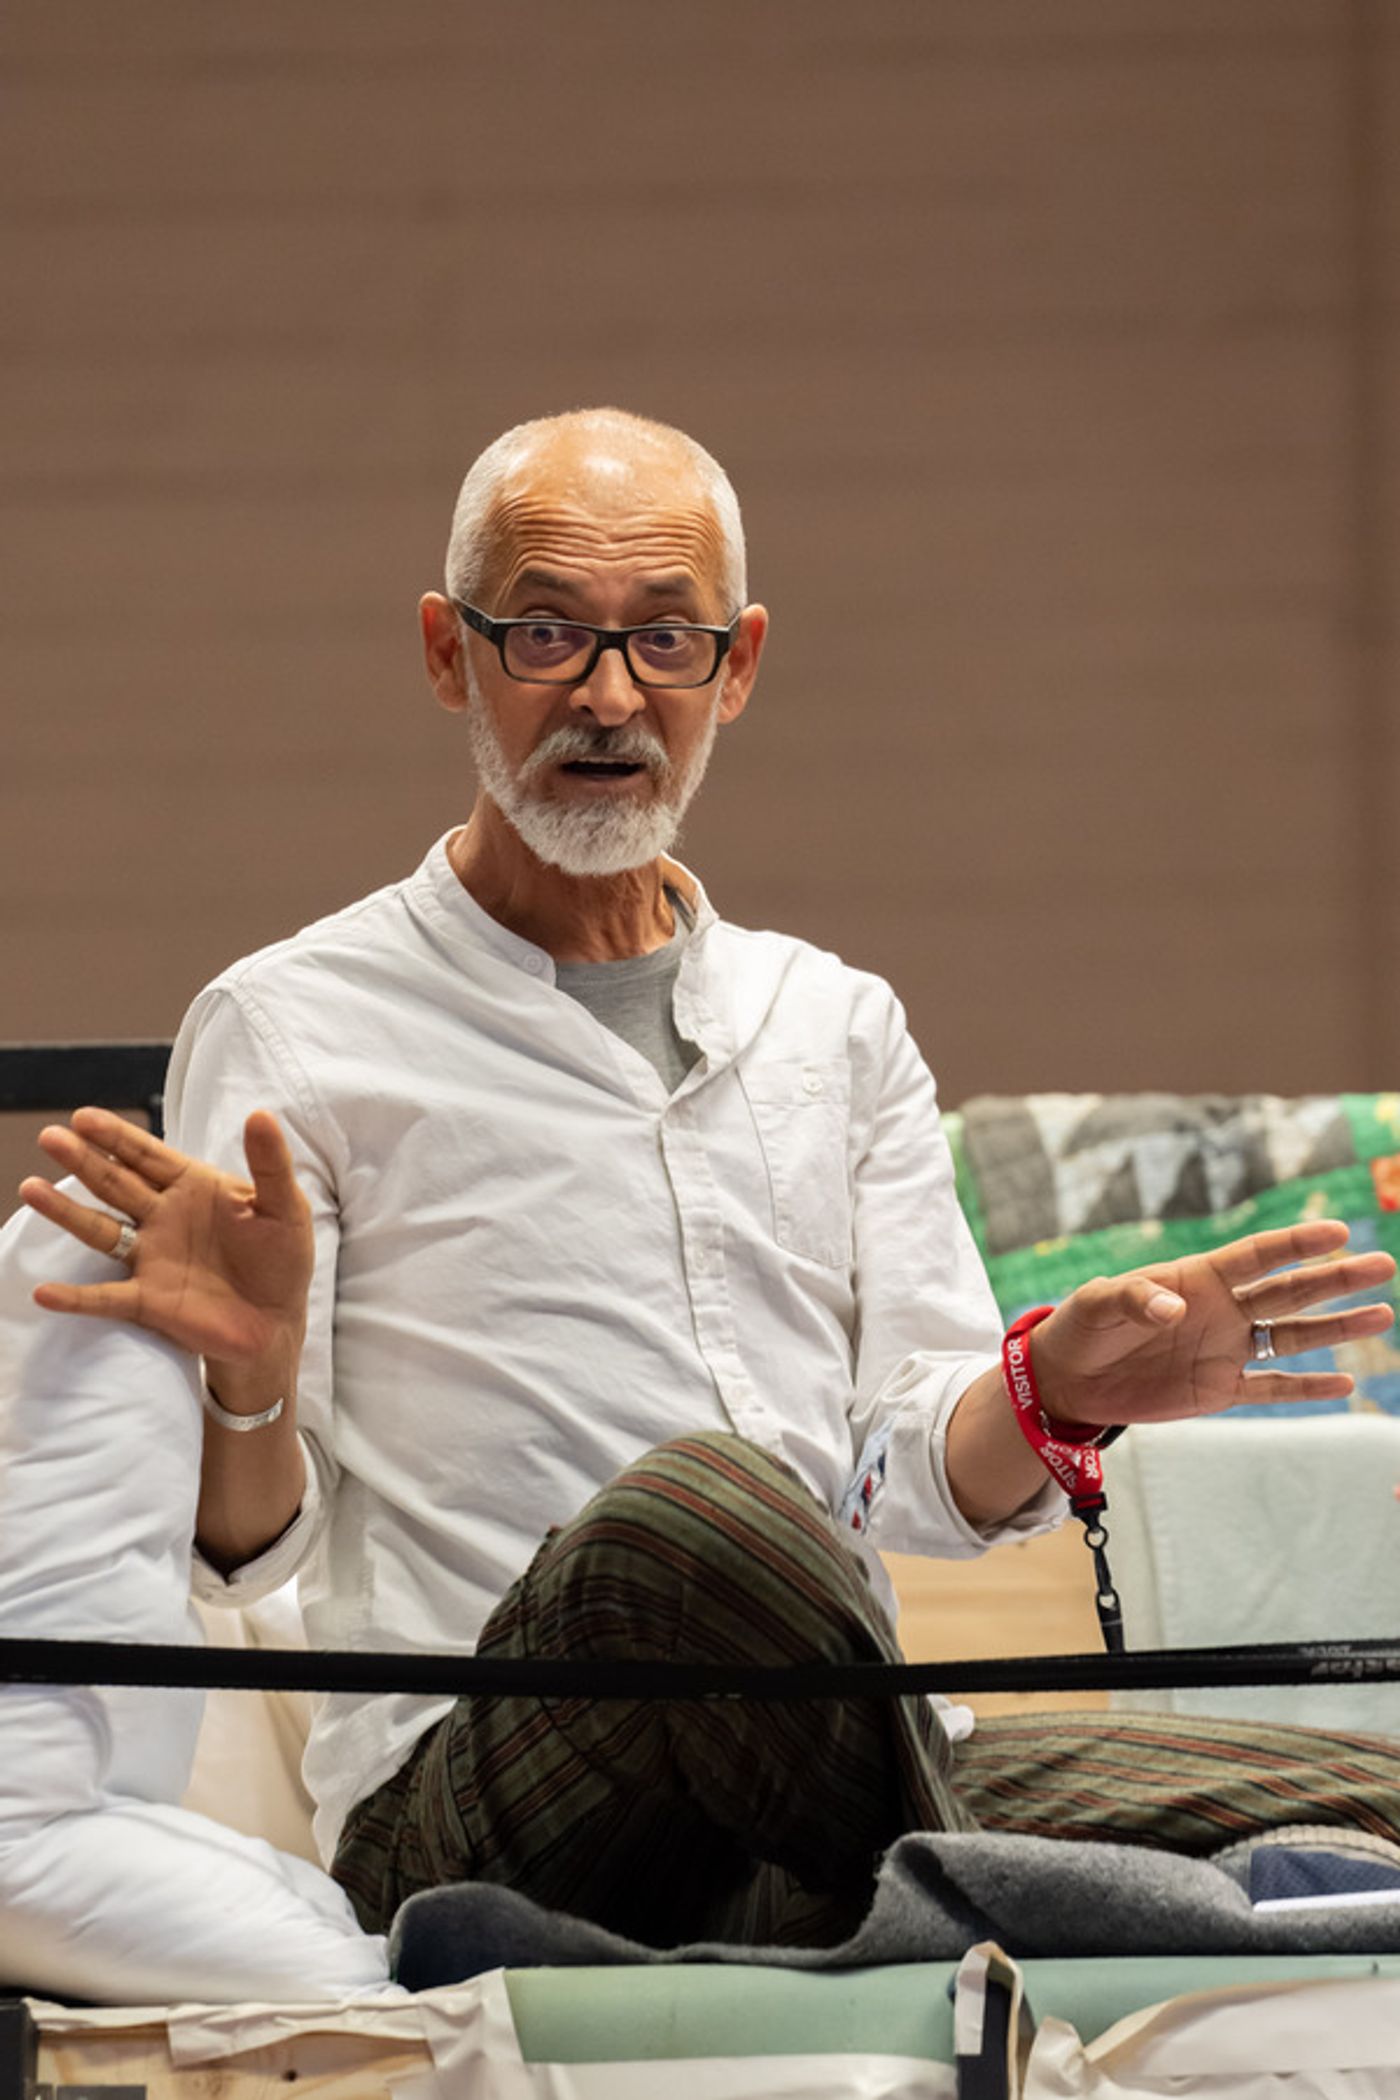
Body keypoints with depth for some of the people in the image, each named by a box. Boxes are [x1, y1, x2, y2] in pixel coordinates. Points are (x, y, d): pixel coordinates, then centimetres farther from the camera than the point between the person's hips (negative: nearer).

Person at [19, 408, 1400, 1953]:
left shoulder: (835, 1023, 23)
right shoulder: (291, 1030, 7)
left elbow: (922, 1479, 13)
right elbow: (249, 1552, 1)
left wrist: (1050, 1396, -10)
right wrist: (247, 1384, -22)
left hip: (824, 1780, 3)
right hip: (467, 1815, -3)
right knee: (695, 1504, -39)